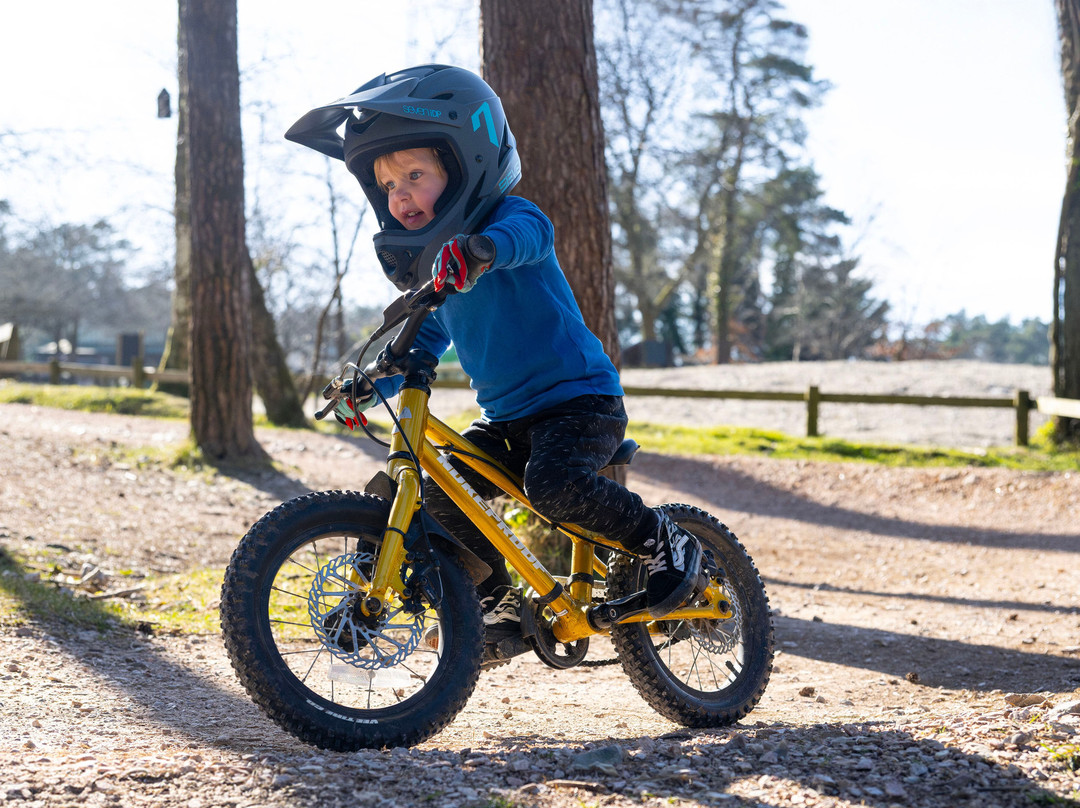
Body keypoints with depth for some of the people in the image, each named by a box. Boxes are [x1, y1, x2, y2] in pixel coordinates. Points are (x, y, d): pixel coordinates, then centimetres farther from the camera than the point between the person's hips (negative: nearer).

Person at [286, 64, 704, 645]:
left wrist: (482, 248, -61)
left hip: (579, 400, -8)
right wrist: (369, 386, 7)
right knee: (441, 494, -9)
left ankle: (664, 542, -10)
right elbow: (422, 343, 23)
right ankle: (500, 602, 10)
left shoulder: (506, 219, -13)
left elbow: (529, 233, -39)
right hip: (505, 418, 8)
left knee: (552, 484, -32)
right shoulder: (432, 268, 11)